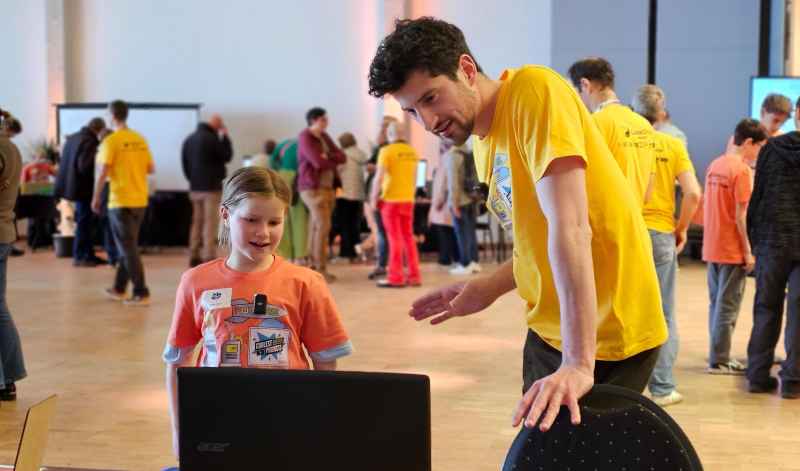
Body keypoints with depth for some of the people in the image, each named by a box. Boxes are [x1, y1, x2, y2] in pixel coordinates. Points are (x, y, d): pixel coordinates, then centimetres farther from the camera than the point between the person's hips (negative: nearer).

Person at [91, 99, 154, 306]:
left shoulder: (111, 141, -11)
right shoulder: (140, 140, 6)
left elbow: (102, 173, -13)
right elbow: (151, 169, 10)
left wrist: (96, 198, -3)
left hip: (121, 201, -6)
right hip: (140, 200, 6)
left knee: (128, 248, -2)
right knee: (128, 245, 17)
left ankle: (141, 293, -4)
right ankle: (119, 288, 26)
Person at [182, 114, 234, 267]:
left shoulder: (189, 139, 12)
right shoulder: (212, 139, -14)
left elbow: (184, 162, 15)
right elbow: (227, 156, -5)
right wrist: (225, 137, 1)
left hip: (195, 188, 8)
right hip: (211, 187, -8)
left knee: (197, 222, 12)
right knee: (210, 223, -6)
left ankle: (194, 256, 13)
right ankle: (209, 257, -10)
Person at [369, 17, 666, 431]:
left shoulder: (533, 91, -18)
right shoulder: (483, 143, 8)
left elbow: (570, 227, -28)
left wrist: (579, 362, -34)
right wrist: (488, 288, 0)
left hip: (605, 333, -8)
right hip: (549, 329, 8)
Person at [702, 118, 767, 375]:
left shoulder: (714, 165, 9)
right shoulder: (742, 170, -14)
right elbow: (741, 215, -16)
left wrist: (712, 236, 15)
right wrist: (748, 251, -12)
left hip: (712, 248, 8)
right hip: (732, 250, -8)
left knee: (716, 303, 14)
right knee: (728, 306, 0)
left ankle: (718, 355, 22)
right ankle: (719, 361, 4)